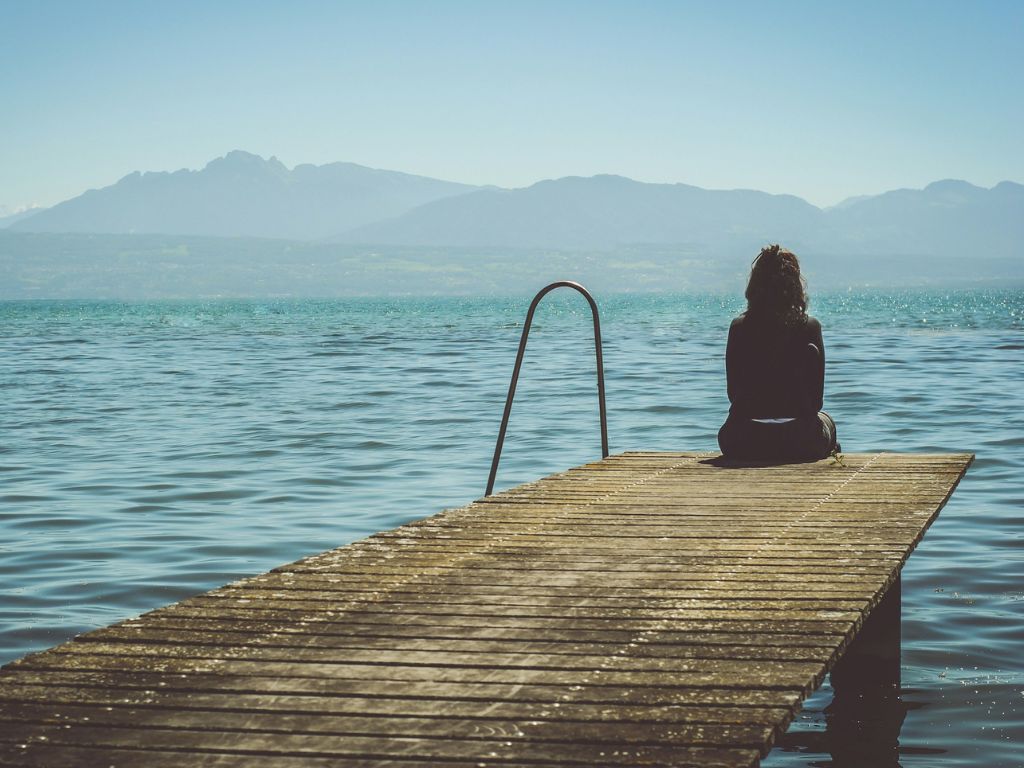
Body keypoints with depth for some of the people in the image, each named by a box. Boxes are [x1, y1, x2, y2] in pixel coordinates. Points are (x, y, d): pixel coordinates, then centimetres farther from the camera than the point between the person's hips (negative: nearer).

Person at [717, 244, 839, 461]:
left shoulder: (739, 327, -2)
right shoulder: (809, 327, -5)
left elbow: (733, 394, 5)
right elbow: (817, 400, -2)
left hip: (742, 446, 1)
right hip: (800, 444, -1)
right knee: (826, 421, 35)